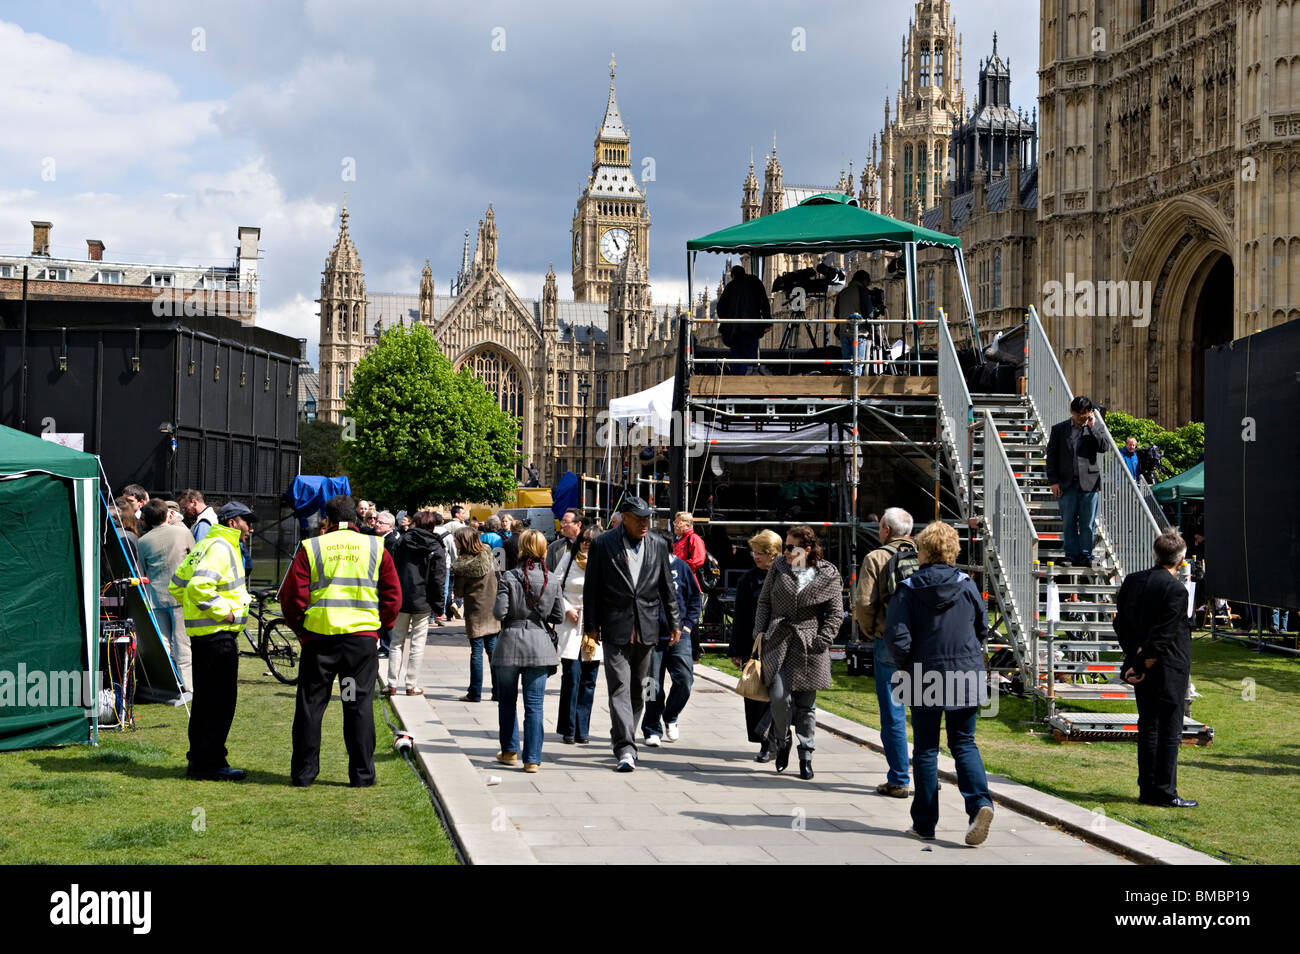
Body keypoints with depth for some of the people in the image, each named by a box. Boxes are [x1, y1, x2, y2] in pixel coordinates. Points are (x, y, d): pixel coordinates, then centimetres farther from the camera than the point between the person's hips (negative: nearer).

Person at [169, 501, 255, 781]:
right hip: (219, 633, -11)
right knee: (221, 700, -6)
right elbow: (199, 586, -27)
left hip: (200, 632, 11)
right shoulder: (220, 548, -13)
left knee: (204, 698, 15)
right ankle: (210, 764, -4)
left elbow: (176, 585, 23)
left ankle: (198, 760, 21)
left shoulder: (203, 546, 18)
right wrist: (224, 612, -19)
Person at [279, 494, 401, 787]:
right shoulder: (376, 548, 6)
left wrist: (300, 627, 13)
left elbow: (291, 596, -1)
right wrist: (380, 626, 17)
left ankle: (303, 773, 11)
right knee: (359, 704, 7)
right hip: (363, 636, 1)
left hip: (319, 635, -1)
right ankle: (362, 774, 7)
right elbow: (393, 596, 6)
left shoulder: (311, 548, 1)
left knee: (310, 704, 8)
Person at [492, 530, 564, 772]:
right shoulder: (552, 581, -1)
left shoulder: (509, 577, -9)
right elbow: (558, 616, 3)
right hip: (539, 644, 2)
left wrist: (514, 613, 9)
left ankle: (509, 751, 24)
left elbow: (499, 611, -13)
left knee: (507, 701, 16)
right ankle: (532, 759, 1)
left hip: (510, 642, -2)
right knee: (534, 704, 4)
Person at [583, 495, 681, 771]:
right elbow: (592, 587, 0)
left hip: (646, 629, 4)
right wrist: (591, 624, -3)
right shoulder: (603, 544, -2)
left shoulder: (658, 546, 8)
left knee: (638, 689, 12)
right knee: (620, 687, -10)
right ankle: (625, 748, -15)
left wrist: (675, 623, 11)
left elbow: (667, 588, 13)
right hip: (615, 629, -4)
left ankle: (624, 738, 28)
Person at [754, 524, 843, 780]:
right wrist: (760, 632, 5)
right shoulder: (779, 566, 7)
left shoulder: (828, 575, 0)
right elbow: (764, 601, 14)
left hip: (809, 646, -1)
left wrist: (823, 640, -7)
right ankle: (781, 742, 15)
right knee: (779, 696, -11)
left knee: (805, 703, 3)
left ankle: (806, 756, 13)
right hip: (777, 641, 1)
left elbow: (835, 613, 3)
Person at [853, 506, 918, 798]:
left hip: (890, 644, -3)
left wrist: (869, 632, 8)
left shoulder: (876, 558, -4)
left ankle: (898, 781, 4)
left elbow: (864, 602, -9)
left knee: (893, 714, 2)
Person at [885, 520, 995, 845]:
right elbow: (982, 629, 10)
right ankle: (980, 803, -13)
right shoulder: (967, 586, 0)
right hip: (966, 677, 2)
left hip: (925, 678, -2)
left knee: (925, 749, 8)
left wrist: (907, 666, 3)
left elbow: (897, 636, -13)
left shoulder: (908, 589, -8)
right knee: (964, 744, 10)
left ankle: (924, 823, 12)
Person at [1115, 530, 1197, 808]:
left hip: (1142, 667, 6)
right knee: (1170, 732, 2)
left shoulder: (1131, 581, 4)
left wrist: (1134, 656, 5)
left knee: (1147, 728, 13)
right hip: (1169, 670, -6)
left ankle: (1147, 790, 18)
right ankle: (1166, 793, 4)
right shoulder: (1177, 591, -17)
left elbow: (1121, 624, 7)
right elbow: (1162, 636, -19)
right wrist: (1143, 667, -13)